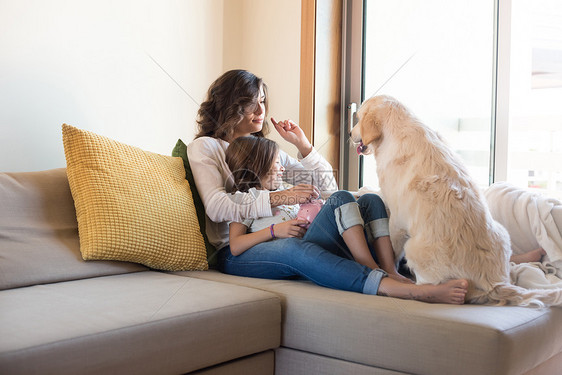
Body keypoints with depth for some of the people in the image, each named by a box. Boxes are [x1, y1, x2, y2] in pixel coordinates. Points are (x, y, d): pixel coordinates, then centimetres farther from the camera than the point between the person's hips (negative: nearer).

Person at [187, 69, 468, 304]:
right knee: (295, 249, -41)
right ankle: (415, 292, -56)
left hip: (276, 239, 6)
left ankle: (391, 272, -43)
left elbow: (326, 186, 22)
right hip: (237, 253, -6)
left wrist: (302, 144, 10)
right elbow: (216, 206, -9)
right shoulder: (205, 147, 10)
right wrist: (278, 198, -17)